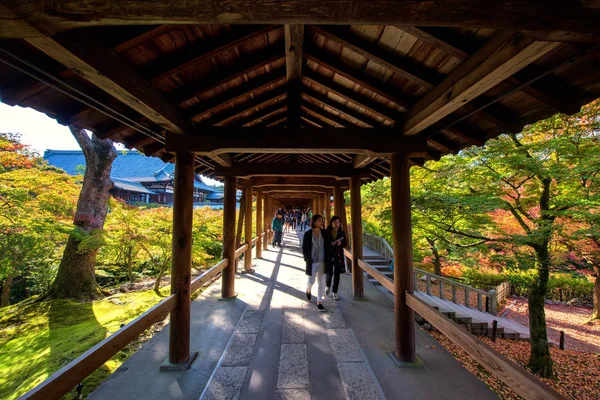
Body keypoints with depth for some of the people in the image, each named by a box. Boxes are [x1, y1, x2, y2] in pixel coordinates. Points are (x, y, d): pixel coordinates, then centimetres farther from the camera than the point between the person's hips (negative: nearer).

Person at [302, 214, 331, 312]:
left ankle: (319, 302, 23)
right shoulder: (308, 234, -6)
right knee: (311, 281, 7)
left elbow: (328, 246, 3)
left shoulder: (325, 233, -1)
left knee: (321, 282, 7)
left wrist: (327, 259, -3)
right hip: (312, 262, -2)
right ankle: (308, 289, 43)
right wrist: (307, 259, -6)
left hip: (322, 262, 2)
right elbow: (304, 248, -1)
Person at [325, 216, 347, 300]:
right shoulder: (326, 232, -7)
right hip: (329, 255, -2)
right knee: (329, 273, 0)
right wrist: (330, 244, -21)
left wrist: (340, 243, -15)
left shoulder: (342, 232, 1)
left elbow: (345, 244, 7)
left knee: (337, 274, 5)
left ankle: (334, 292, 22)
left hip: (339, 256, 2)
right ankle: (328, 286, 33)